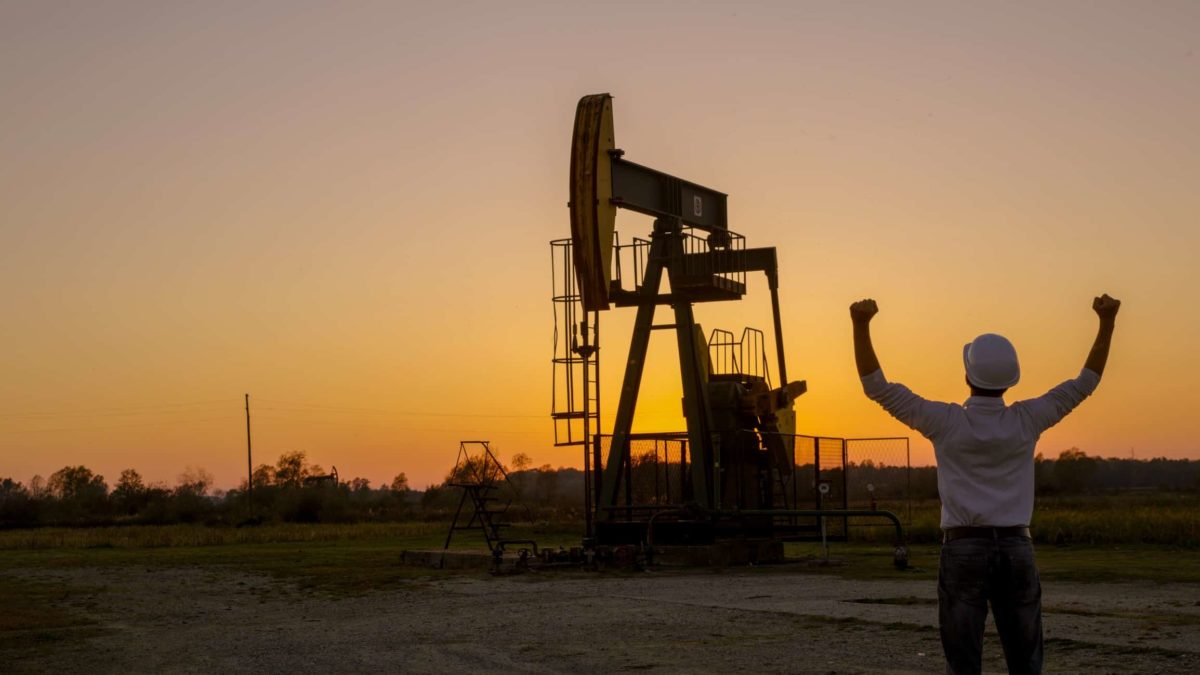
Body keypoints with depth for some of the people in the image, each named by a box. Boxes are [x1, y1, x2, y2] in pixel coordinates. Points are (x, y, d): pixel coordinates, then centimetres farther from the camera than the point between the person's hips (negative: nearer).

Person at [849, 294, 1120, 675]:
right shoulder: (1026, 421, -1)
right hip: (1016, 550, 2)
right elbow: (1086, 382, 8)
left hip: (964, 551, -2)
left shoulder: (946, 422, -8)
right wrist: (1107, 320, 10)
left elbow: (878, 387, -8)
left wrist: (861, 326, -10)